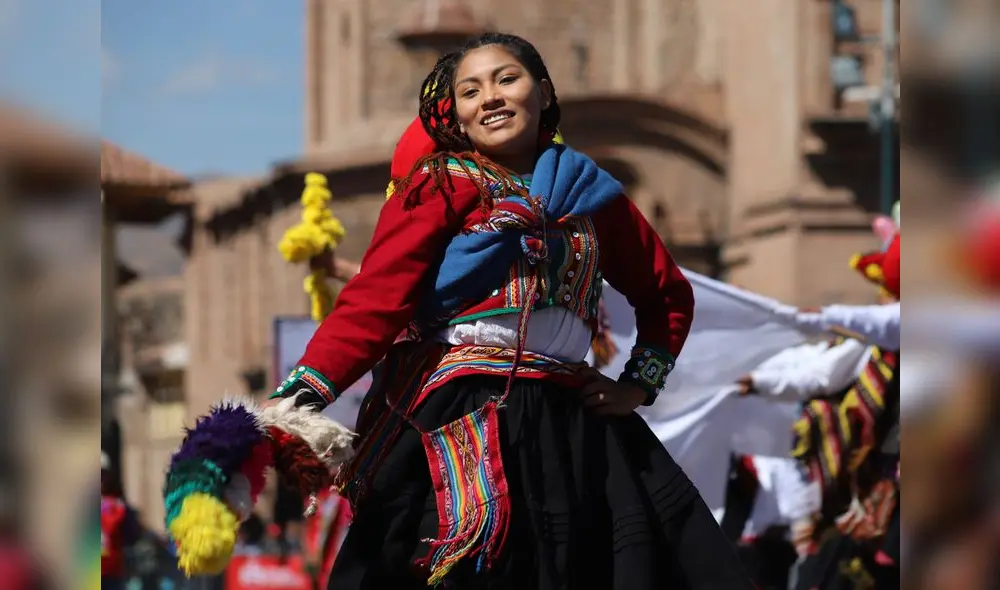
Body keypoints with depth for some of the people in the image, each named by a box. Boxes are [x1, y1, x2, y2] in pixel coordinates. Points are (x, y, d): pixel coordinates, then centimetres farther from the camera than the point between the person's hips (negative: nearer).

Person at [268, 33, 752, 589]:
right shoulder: (441, 184, 3)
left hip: (569, 427, 4)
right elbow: (375, 298, -10)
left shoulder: (592, 194, 15)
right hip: (453, 422, -4)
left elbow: (669, 296, 28)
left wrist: (638, 386, 13)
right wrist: (299, 400, -23)